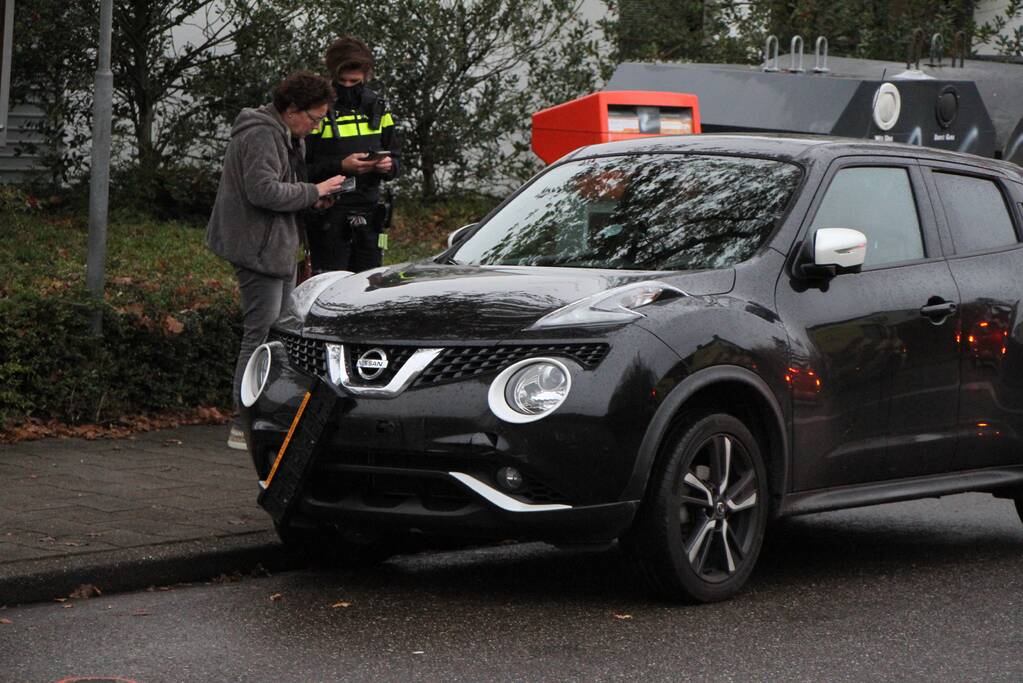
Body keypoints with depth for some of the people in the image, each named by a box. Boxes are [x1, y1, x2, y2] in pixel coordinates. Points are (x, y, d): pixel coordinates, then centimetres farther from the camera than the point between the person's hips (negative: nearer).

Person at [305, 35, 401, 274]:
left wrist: (389, 165, -5)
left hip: (368, 212, 5)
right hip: (329, 216, -5)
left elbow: (395, 154, 18)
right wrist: (340, 166, -22)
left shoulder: (376, 107, 11)